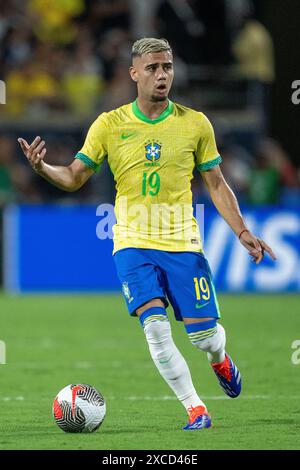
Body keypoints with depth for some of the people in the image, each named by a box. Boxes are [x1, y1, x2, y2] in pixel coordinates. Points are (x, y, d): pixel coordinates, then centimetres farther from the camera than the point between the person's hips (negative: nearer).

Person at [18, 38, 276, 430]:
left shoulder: (195, 124, 1)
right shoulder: (109, 125, 0)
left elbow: (216, 185, 8)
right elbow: (75, 178, 3)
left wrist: (242, 232, -1)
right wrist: (43, 168, -17)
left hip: (183, 241, 0)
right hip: (133, 242, 0)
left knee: (204, 335, -3)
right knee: (156, 327, -19)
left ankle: (219, 360, 35)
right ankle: (195, 409, -6)